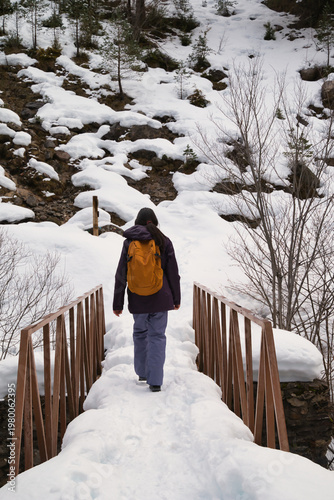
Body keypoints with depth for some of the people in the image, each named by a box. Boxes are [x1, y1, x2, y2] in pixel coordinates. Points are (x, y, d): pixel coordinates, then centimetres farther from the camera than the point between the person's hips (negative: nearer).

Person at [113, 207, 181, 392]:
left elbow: (121, 275, -3)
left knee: (140, 333, 20)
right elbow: (173, 273, 0)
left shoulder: (129, 242, -2)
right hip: (160, 298, -1)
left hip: (138, 299, 1)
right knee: (157, 336, 4)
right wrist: (176, 298, 10)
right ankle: (155, 381, -1)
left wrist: (118, 303, 2)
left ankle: (142, 373, 29)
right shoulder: (164, 241, -2)